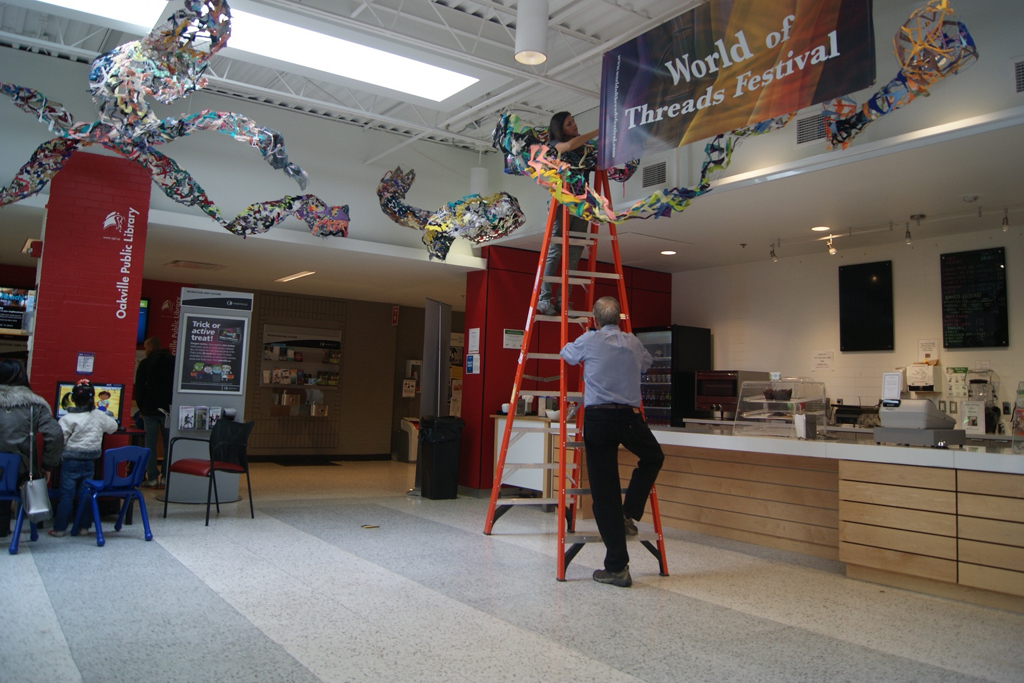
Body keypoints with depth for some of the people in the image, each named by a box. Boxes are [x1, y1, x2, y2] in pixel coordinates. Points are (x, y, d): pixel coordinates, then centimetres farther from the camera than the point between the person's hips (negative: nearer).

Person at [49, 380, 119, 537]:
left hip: (70, 461, -3)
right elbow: (113, 427, 12)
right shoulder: (99, 416, -3)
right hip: (90, 461, 3)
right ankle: (84, 526, 14)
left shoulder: (67, 419, -12)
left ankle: (59, 528, 7)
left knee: (67, 494, 2)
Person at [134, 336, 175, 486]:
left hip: (150, 409, -2)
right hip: (168, 409, 2)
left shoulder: (145, 363, -2)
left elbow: (138, 388, -1)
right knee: (168, 443, 7)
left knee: (150, 443, 2)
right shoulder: (173, 361, 4)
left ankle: (152, 477, 0)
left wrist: (141, 407, 9)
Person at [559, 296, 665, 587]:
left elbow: (567, 355, 23)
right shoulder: (633, 344, 11)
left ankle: (617, 566, 2)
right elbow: (647, 363, 32)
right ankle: (629, 513, 16)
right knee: (653, 457, 31)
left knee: (604, 492, 2)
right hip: (629, 417, 1)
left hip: (597, 418, -1)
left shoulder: (589, 341, 3)